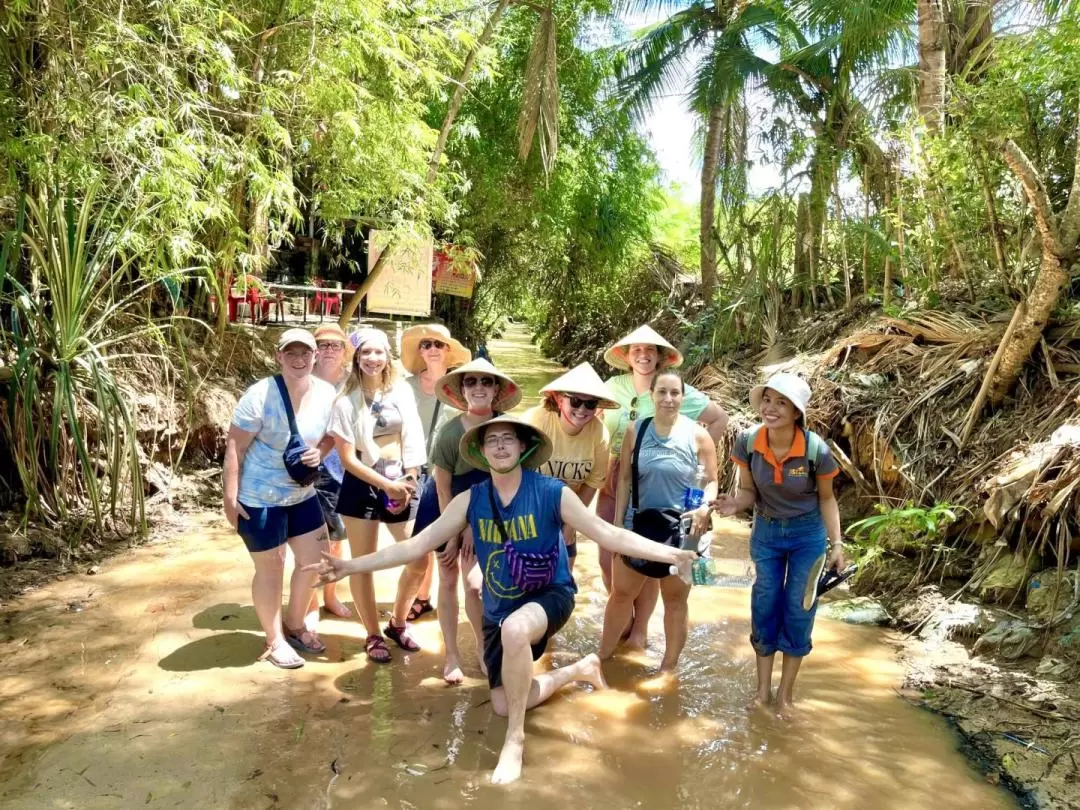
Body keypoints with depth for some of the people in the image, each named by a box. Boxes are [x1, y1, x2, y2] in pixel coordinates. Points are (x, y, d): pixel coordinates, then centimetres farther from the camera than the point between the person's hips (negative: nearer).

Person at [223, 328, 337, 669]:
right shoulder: (260, 395, -20)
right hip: (260, 497, -6)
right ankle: (275, 641, 26)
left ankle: (295, 626, 36)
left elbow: (330, 435, 10)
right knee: (271, 568, 7)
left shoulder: (326, 394, -5)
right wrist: (230, 497, -18)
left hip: (302, 494, 6)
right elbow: (234, 448, -17)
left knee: (315, 558, 13)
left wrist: (320, 452, -12)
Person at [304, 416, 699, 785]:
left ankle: (515, 738, -17)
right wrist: (351, 566, -14)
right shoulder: (470, 500, -8)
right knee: (503, 705, 9)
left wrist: (670, 553, -27)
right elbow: (416, 546, -8)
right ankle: (579, 669, 35)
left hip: (551, 594, -5)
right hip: (500, 608, 5)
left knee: (515, 628, -39)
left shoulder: (552, 493, -17)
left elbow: (610, 535, -17)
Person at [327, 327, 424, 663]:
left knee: (419, 560, 5)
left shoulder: (402, 391, 2)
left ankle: (397, 623, 29)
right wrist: (387, 485, -13)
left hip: (401, 486, 3)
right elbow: (347, 458, -9)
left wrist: (407, 484, -6)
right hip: (362, 489, -3)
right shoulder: (346, 402, -6)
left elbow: (412, 440, 2)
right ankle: (373, 636, 24)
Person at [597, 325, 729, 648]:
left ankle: (640, 628, 27)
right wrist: (602, 468, 6)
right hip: (614, 479, 3)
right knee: (608, 558, 6)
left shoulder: (678, 391, -9)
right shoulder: (614, 386, -2)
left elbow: (720, 419, 0)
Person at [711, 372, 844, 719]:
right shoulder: (748, 442, -19)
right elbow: (749, 491, -6)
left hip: (808, 535, -2)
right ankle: (763, 689, 25)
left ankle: (786, 693, 22)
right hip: (766, 532, 2)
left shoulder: (816, 449, -24)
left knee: (798, 611, 6)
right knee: (764, 608, 9)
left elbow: (826, 498, -7)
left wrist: (837, 543, -12)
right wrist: (734, 503, -28)